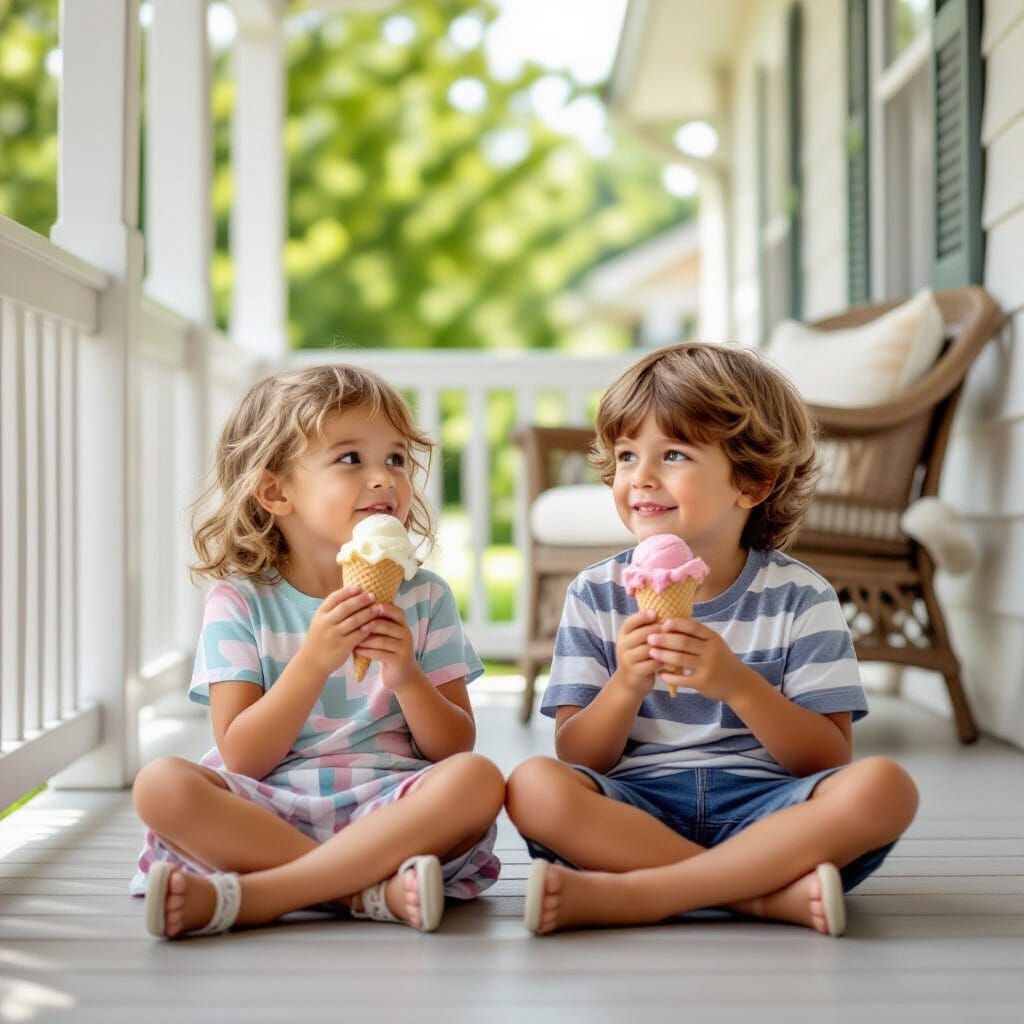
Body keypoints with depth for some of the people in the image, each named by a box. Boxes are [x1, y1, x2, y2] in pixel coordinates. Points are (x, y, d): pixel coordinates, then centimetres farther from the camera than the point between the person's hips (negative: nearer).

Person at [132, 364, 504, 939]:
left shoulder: (424, 598, 8)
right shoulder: (240, 603, 2)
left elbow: (457, 749, 5)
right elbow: (242, 760, -5)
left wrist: (406, 677, -14)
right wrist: (313, 661, -18)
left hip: (392, 808, 1)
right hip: (269, 813, -1)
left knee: (478, 780, -30)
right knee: (161, 784, -28)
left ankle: (243, 896, -31)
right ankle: (377, 890, -29)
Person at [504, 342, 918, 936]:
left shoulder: (800, 597, 2)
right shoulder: (597, 595, 6)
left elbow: (830, 761, -3)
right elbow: (578, 759, 1)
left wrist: (739, 685, -19)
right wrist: (625, 687, -18)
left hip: (764, 809, 0)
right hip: (637, 811, 1)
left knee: (883, 786, -29)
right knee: (535, 785, -29)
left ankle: (629, 894, -30)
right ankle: (771, 893, -27)